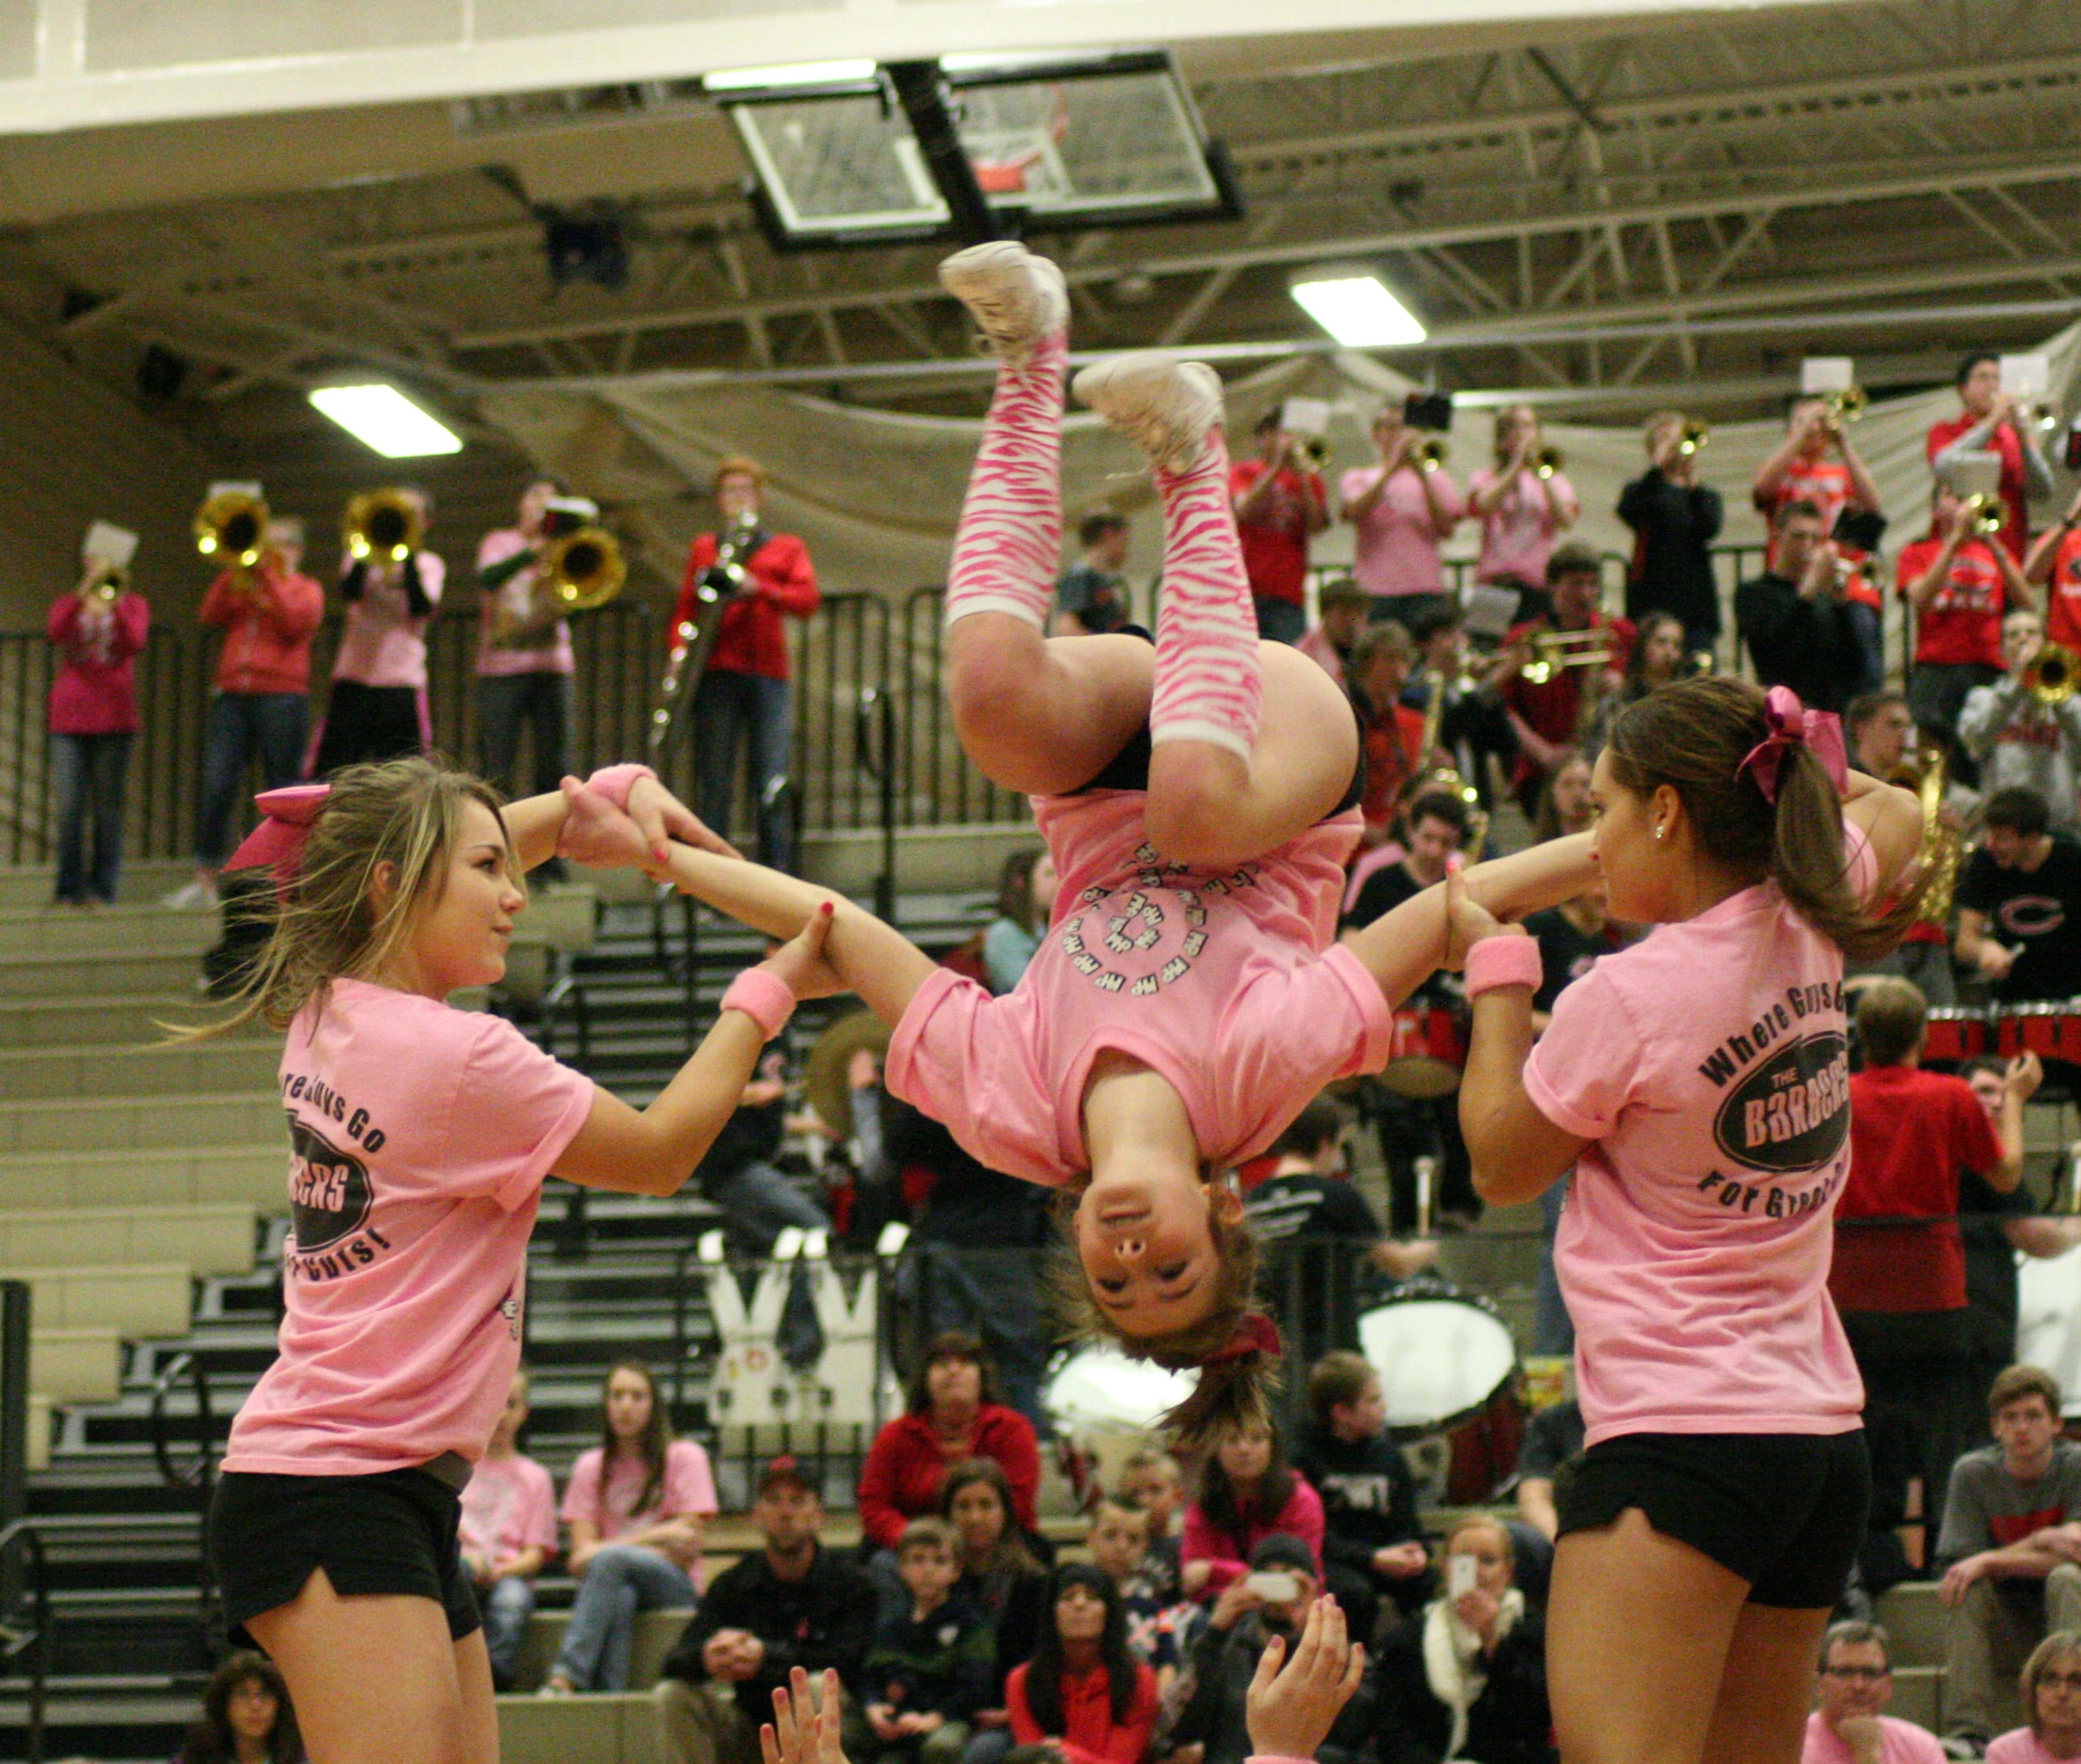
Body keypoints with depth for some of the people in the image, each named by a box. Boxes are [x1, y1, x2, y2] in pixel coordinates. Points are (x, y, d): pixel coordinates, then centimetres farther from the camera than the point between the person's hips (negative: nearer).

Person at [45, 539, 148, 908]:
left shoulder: (132, 604, 10)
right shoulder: (69, 603, 12)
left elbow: (135, 642, -10)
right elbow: (54, 633, -10)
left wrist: (116, 602, -20)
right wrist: (85, 591, -17)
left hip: (114, 720, -1)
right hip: (70, 718, 1)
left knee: (108, 806, -2)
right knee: (69, 806, -4)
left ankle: (102, 888, 2)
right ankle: (70, 888, 1)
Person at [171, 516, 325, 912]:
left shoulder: (305, 589, 10)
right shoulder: (243, 587, 22)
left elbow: (294, 622, -10)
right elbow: (211, 616, 5)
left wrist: (269, 574, -9)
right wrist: (234, 572, -3)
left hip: (282, 696, -4)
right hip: (233, 695, 4)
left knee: (281, 791, -3)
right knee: (216, 787, -5)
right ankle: (205, 881, -4)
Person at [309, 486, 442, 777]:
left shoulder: (429, 564, 10)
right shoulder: (360, 556, 12)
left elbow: (422, 608, -9)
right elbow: (349, 592, -9)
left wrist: (409, 560, -12)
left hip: (402, 684, 0)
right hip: (354, 679, 0)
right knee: (328, 774, -2)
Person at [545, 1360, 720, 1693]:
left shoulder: (684, 1457, 7)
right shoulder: (590, 1467, 15)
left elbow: (691, 1534, -4)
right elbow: (582, 1548, 4)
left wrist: (603, 1549, -11)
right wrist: (661, 1542, -14)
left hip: (675, 1587, -2)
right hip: (613, 1586, 2)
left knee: (610, 1559, -34)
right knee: (619, 1598, -37)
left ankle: (565, 1677, -48)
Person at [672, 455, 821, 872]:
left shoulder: (787, 548, 15)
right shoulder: (703, 548, 18)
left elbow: (809, 600, 0)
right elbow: (685, 608, 15)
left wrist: (758, 588, -14)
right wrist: (680, 652, -3)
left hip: (767, 676, -1)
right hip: (717, 676, 1)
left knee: (772, 788, -8)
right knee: (715, 786, -3)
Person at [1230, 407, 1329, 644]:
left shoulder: (1308, 479, 14)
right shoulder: (1242, 472, 10)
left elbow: (1316, 526, 0)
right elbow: (1243, 510, -9)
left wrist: (1302, 477, -6)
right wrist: (1276, 467, -8)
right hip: (1247, 589, -1)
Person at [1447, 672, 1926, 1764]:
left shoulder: (1625, 999, -14)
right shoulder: (1804, 933, 6)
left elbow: (1501, 1169, 4)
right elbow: (1896, 813, 30)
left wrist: (1496, 974, 12)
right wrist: (1770, 762, 28)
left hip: (1681, 1437, -9)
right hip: (1822, 1434, 9)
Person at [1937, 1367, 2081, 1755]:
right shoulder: (1972, 1473, -5)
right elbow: (1963, 1561, -11)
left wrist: (1990, 1561, -24)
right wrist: (2040, 1543, -21)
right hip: (2005, 1628, 2)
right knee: (1968, 1589, -26)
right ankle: (1967, 1732, -34)